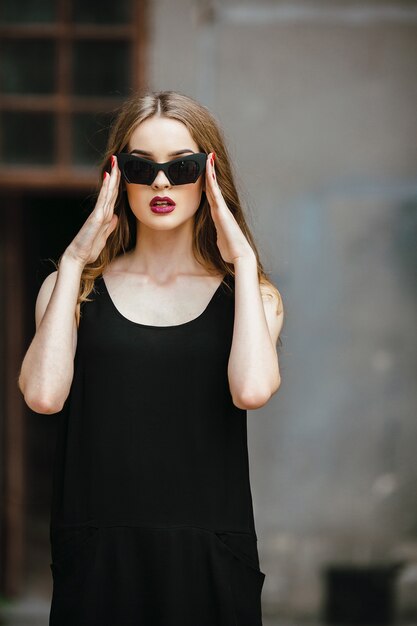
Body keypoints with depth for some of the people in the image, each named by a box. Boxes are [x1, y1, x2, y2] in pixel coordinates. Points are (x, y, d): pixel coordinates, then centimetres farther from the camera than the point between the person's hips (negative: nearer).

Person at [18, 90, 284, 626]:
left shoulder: (250, 295, 7)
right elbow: (43, 394, -11)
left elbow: (252, 389, -15)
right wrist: (74, 263, -5)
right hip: (97, 556, 0)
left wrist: (243, 260, -7)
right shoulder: (74, 289, 8)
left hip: (210, 557, 0)